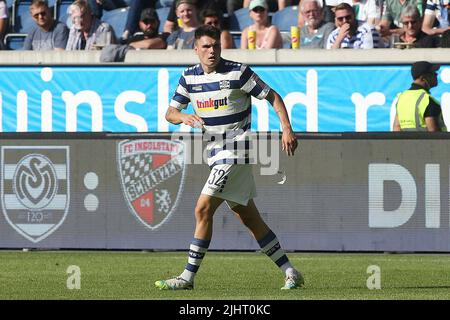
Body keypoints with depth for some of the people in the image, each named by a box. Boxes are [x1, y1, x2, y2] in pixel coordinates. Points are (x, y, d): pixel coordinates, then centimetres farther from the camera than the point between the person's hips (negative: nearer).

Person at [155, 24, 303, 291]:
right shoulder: (189, 77, 8)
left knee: (203, 210, -13)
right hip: (216, 154, 7)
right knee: (250, 218, 9)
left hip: (236, 151, -7)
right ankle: (290, 273, 15)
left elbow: (272, 96, -3)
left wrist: (287, 128, -13)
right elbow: (170, 113, 11)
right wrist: (184, 117, -13)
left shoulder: (238, 72, -9)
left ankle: (188, 276, -9)